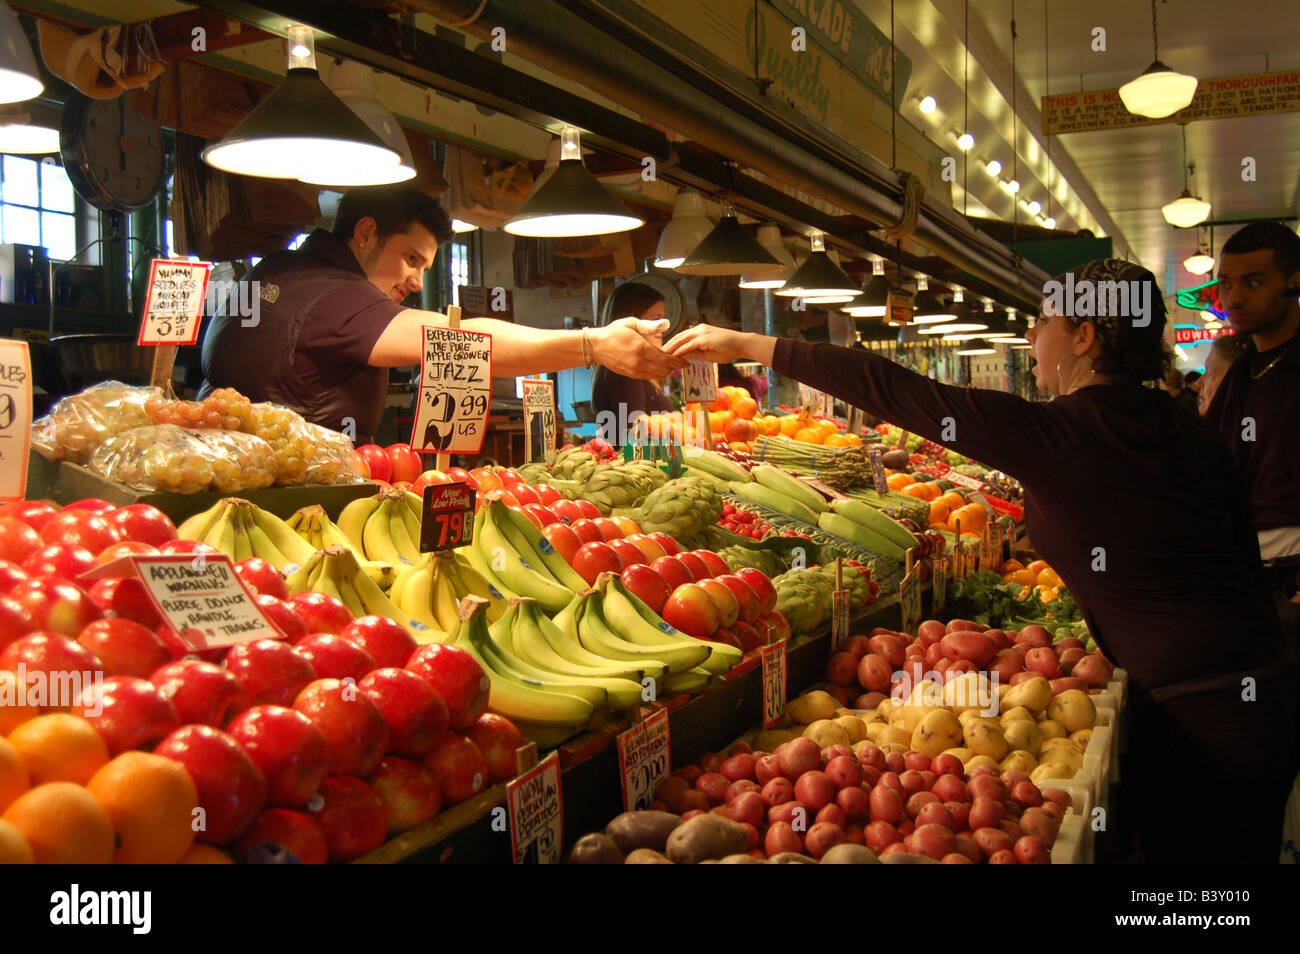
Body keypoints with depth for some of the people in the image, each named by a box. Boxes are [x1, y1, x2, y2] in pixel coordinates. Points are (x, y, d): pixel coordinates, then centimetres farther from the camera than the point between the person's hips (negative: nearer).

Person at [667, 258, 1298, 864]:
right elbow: (1246, 558, 11)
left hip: (1192, 713, -7)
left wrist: (745, 345, -5)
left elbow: (890, 390, -12)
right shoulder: (1192, 433, 6)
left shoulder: (1049, 433, -15)